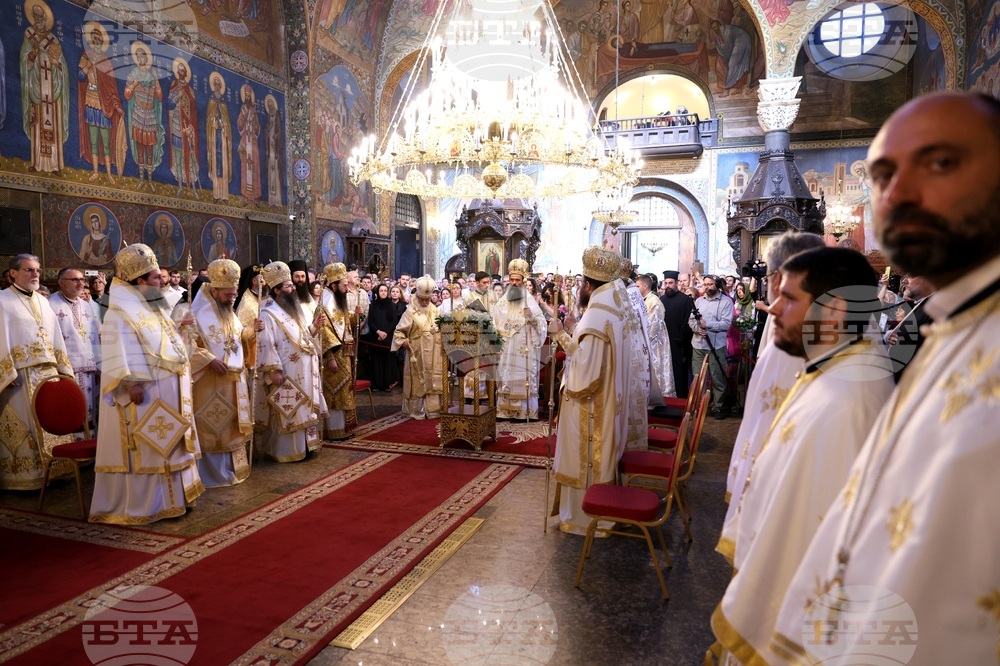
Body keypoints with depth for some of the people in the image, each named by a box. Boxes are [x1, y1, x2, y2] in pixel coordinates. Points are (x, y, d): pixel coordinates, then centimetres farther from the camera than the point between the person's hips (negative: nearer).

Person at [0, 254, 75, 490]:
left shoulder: (43, 301, 16)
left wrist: (63, 367, 11)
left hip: (48, 371, 6)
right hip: (21, 374, -6)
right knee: (24, 425, -1)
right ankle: (25, 476, 8)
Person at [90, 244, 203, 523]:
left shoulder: (153, 307, 15)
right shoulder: (121, 313, -13)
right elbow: (117, 355, -21)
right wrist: (131, 383, -27)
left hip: (167, 392, 9)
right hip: (144, 393, -9)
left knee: (167, 446, 14)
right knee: (144, 450, -2)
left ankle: (169, 496, 24)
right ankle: (139, 506, 8)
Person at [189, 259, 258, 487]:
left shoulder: (230, 313, 12)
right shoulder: (198, 313, -13)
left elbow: (239, 337, 19)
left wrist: (251, 329, 0)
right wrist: (210, 360, -26)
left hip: (235, 380, 8)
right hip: (212, 382, -8)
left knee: (233, 425, 14)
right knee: (213, 427, 0)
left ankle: (233, 468, 26)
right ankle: (214, 473, 11)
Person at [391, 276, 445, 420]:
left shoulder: (435, 311, 7)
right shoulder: (410, 312, -6)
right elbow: (399, 331, -4)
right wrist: (403, 341, -21)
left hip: (433, 355, 4)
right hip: (417, 354, -4)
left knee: (433, 381, 5)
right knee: (417, 382, 3)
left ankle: (432, 411, 13)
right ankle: (416, 412, 14)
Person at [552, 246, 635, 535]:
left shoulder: (595, 318, -25)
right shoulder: (614, 311, 5)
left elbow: (584, 367, -26)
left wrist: (561, 335, -14)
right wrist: (575, 329, 10)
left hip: (589, 405, -9)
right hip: (607, 400, 9)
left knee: (585, 460, 5)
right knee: (600, 458, 20)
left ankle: (583, 518, 20)